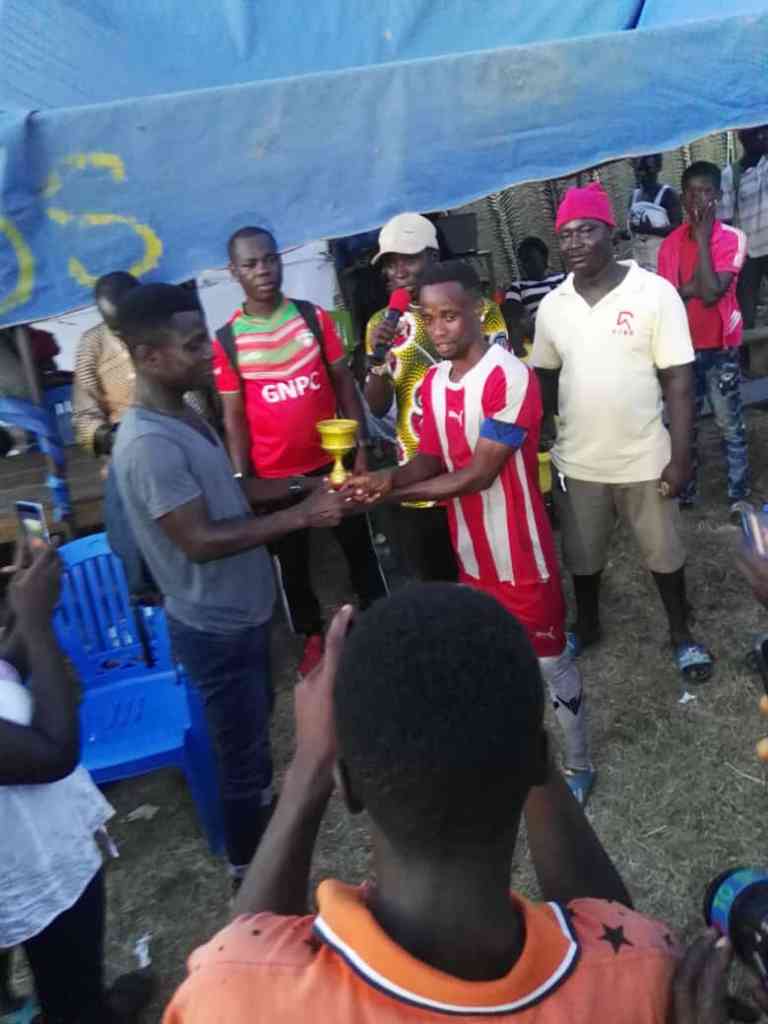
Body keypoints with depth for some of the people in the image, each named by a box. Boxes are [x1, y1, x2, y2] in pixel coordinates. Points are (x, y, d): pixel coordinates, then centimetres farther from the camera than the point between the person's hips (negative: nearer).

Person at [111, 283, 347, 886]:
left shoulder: (184, 417, 3)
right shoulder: (149, 443, -28)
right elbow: (200, 540, -29)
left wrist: (304, 488, 0)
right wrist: (300, 517, -25)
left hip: (240, 610, 9)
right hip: (214, 626, -9)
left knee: (256, 725, 28)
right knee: (243, 747, 8)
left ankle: (263, 810, 52)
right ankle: (249, 870, 30)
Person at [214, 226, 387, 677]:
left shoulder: (315, 317, -3)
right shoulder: (226, 340, -6)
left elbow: (344, 383, 1)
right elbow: (234, 416, -4)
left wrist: (361, 446, -4)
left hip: (333, 460, 1)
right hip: (274, 475, -1)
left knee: (360, 547, 14)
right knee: (291, 560, 14)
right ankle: (314, 639, 35)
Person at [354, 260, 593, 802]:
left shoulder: (510, 378, -23)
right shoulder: (433, 383, 1)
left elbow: (479, 474, -24)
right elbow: (431, 458, 3)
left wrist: (393, 493, -24)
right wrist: (391, 477, -20)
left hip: (522, 555, -7)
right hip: (471, 555, 7)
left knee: (551, 661, 11)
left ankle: (579, 765, 33)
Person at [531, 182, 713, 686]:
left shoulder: (655, 292, -11)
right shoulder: (552, 305, -1)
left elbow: (679, 379, -10)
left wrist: (680, 455, -13)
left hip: (645, 460, -2)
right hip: (576, 462, 3)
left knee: (664, 552, 15)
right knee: (582, 555, 19)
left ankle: (682, 633, 38)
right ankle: (587, 625, 43)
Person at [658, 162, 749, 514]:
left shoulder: (732, 238, -12)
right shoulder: (670, 243, 0)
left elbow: (710, 293, -25)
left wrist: (703, 238, -22)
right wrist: (692, 287, -16)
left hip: (719, 348, -3)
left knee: (730, 426, 5)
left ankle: (739, 496, 17)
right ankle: (686, 492, 26)